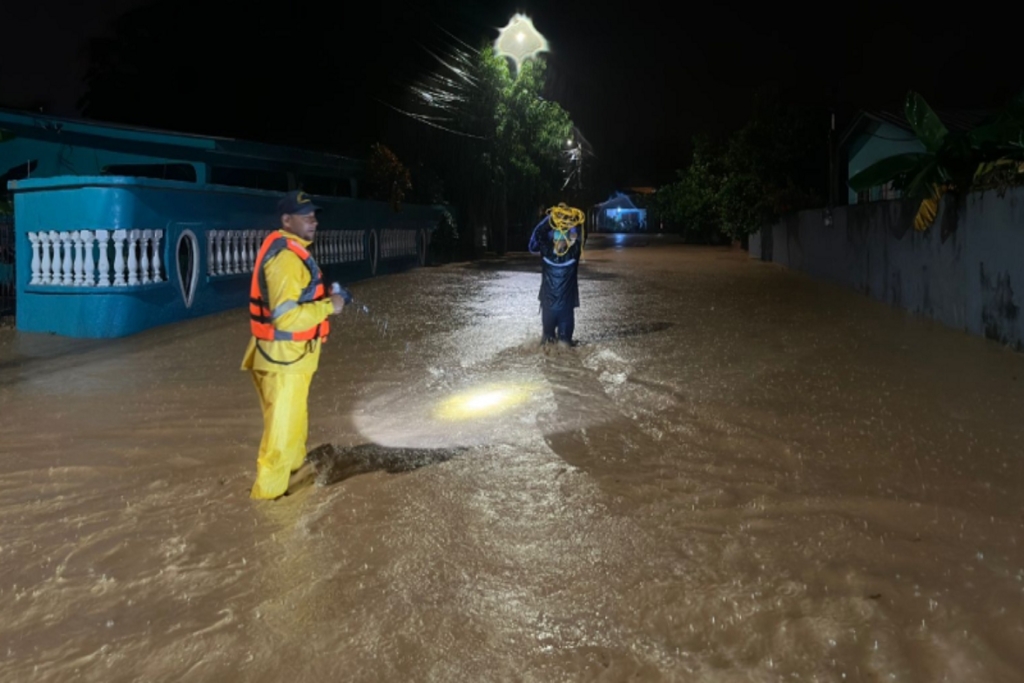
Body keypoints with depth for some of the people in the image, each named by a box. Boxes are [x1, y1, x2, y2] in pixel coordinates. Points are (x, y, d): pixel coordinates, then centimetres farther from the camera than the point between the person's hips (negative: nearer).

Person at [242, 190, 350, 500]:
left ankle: (294, 468, 44)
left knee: (293, 418, 26)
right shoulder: (285, 257, -23)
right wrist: (328, 306, -19)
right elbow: (286, 316, -28)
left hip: (289, 354, 11)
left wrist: (326, 297, 7)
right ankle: (267, 492, 8)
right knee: (283, 425, -1)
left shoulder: (290, 250, 11)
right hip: (284, 357, -11)